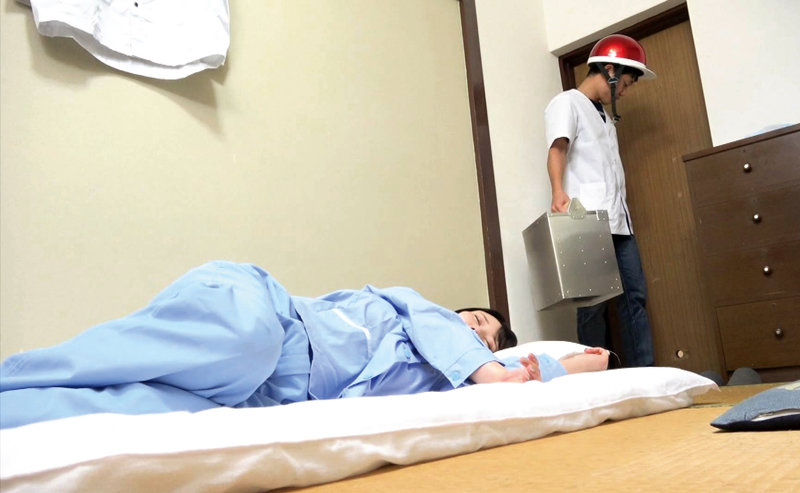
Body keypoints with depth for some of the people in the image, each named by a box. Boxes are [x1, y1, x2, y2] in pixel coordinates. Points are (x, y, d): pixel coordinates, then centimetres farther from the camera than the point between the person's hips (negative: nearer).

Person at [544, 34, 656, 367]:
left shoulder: (605, 115, 27)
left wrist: (623, 206, 20)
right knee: (594, 301, -7)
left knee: (635, 295, 5)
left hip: (618, 220, 9)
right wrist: (558, 192, -32)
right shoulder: (568, 103, 1)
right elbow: (557, 149, -16)